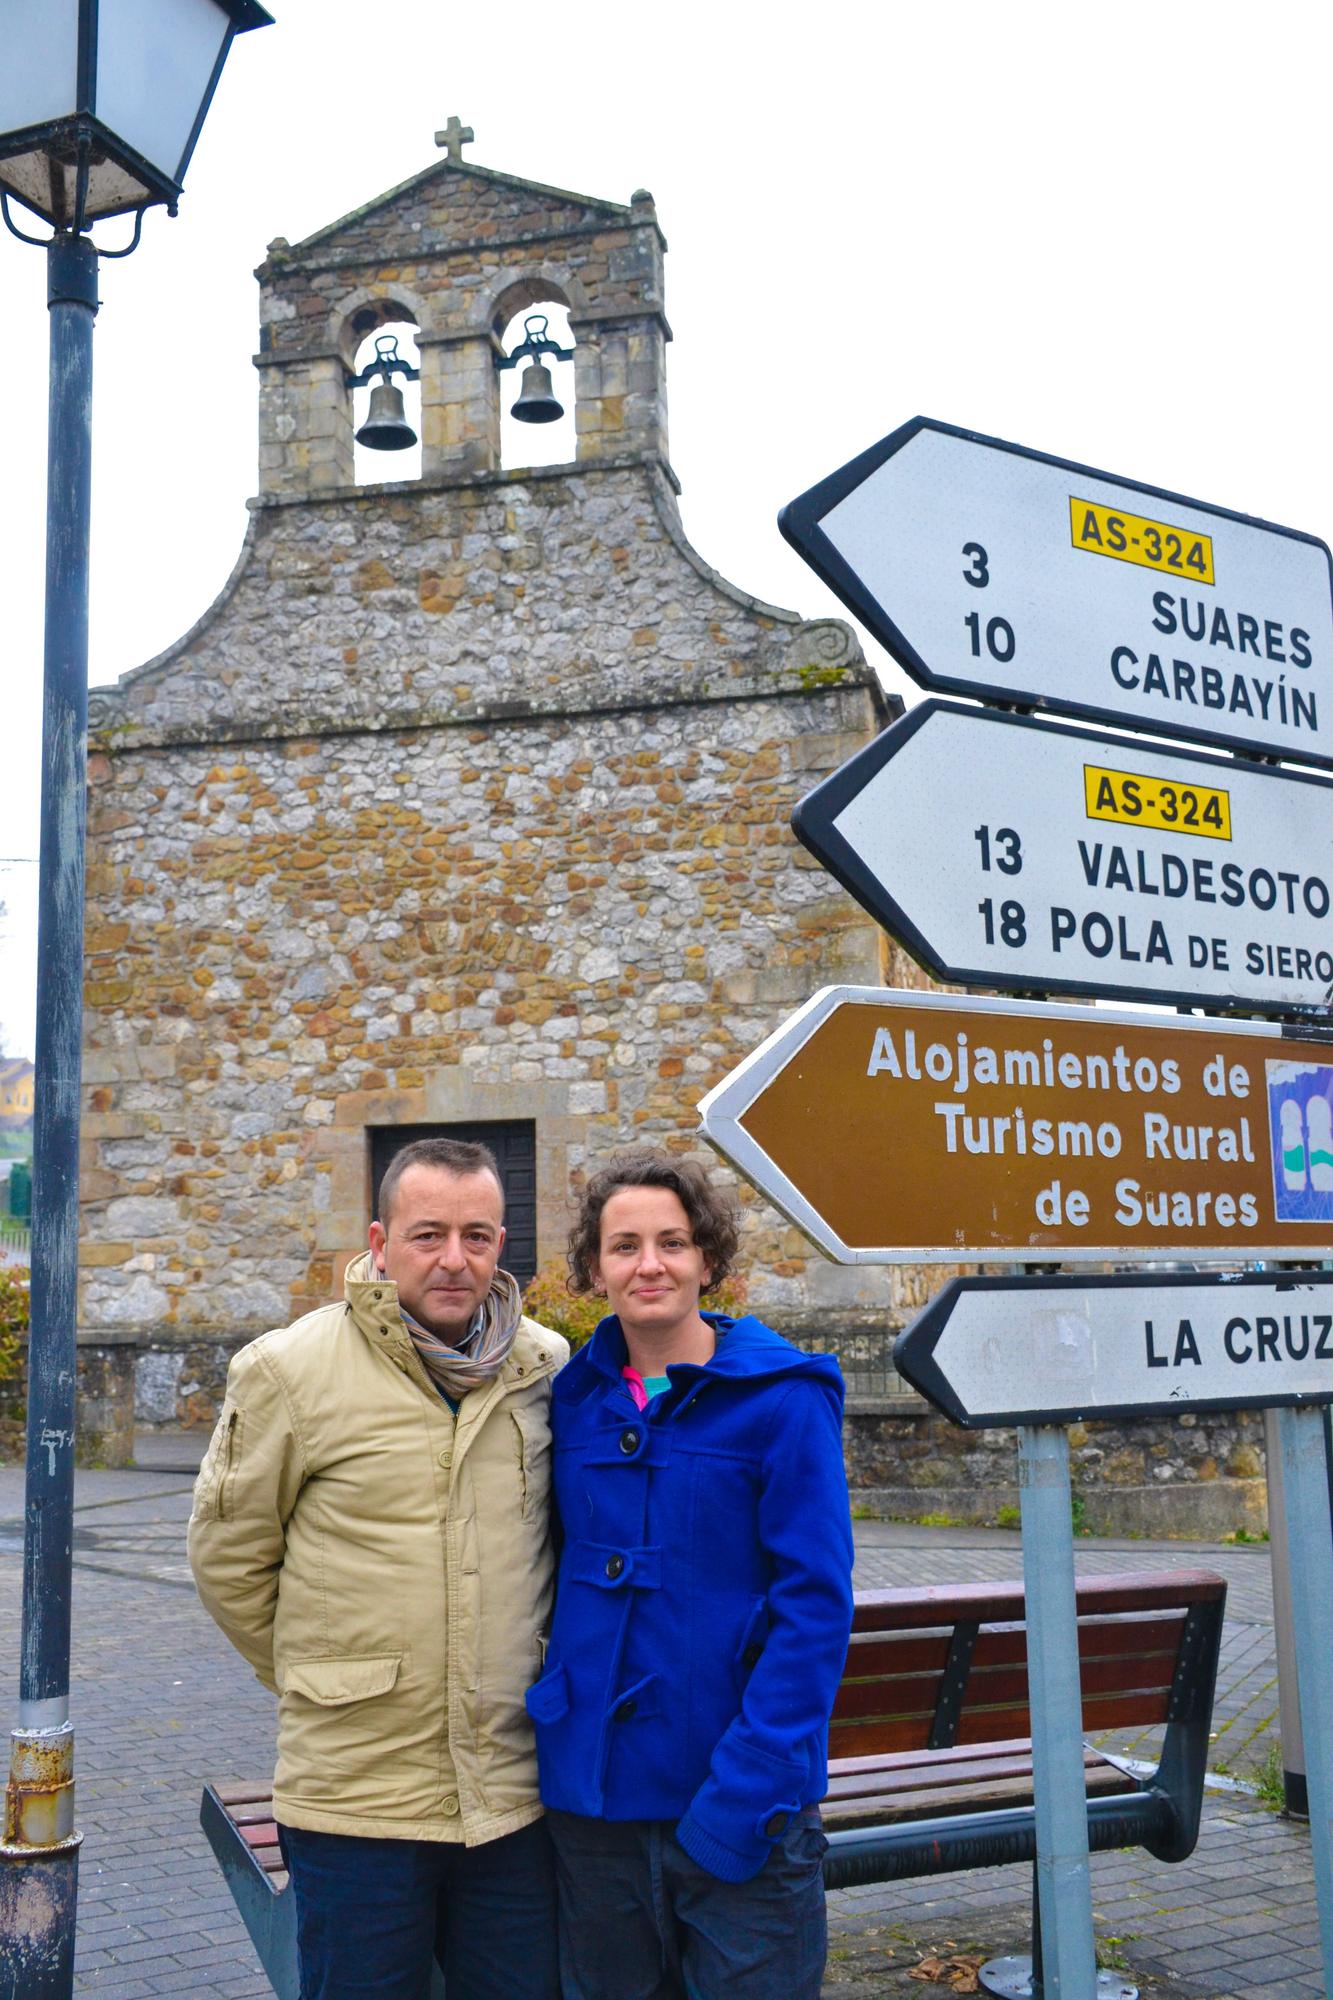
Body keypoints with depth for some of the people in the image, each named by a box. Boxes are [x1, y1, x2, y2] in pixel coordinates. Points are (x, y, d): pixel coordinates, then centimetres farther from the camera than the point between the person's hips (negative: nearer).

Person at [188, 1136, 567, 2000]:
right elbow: (229, 1554, 1)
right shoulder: (292, 1369, -9)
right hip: (356, 1797, -3)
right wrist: (316, 1675, 6)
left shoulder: (548, 1368, 0)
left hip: (516, 1791, 3)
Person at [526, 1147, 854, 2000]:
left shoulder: (783, 1397, -10)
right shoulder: (575, 1398, 3)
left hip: (740, 1808, -4)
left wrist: (745, 1788, -18)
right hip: (591, 1791, 4)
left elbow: (815, 1606, -13)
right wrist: (557, 1718, 0)